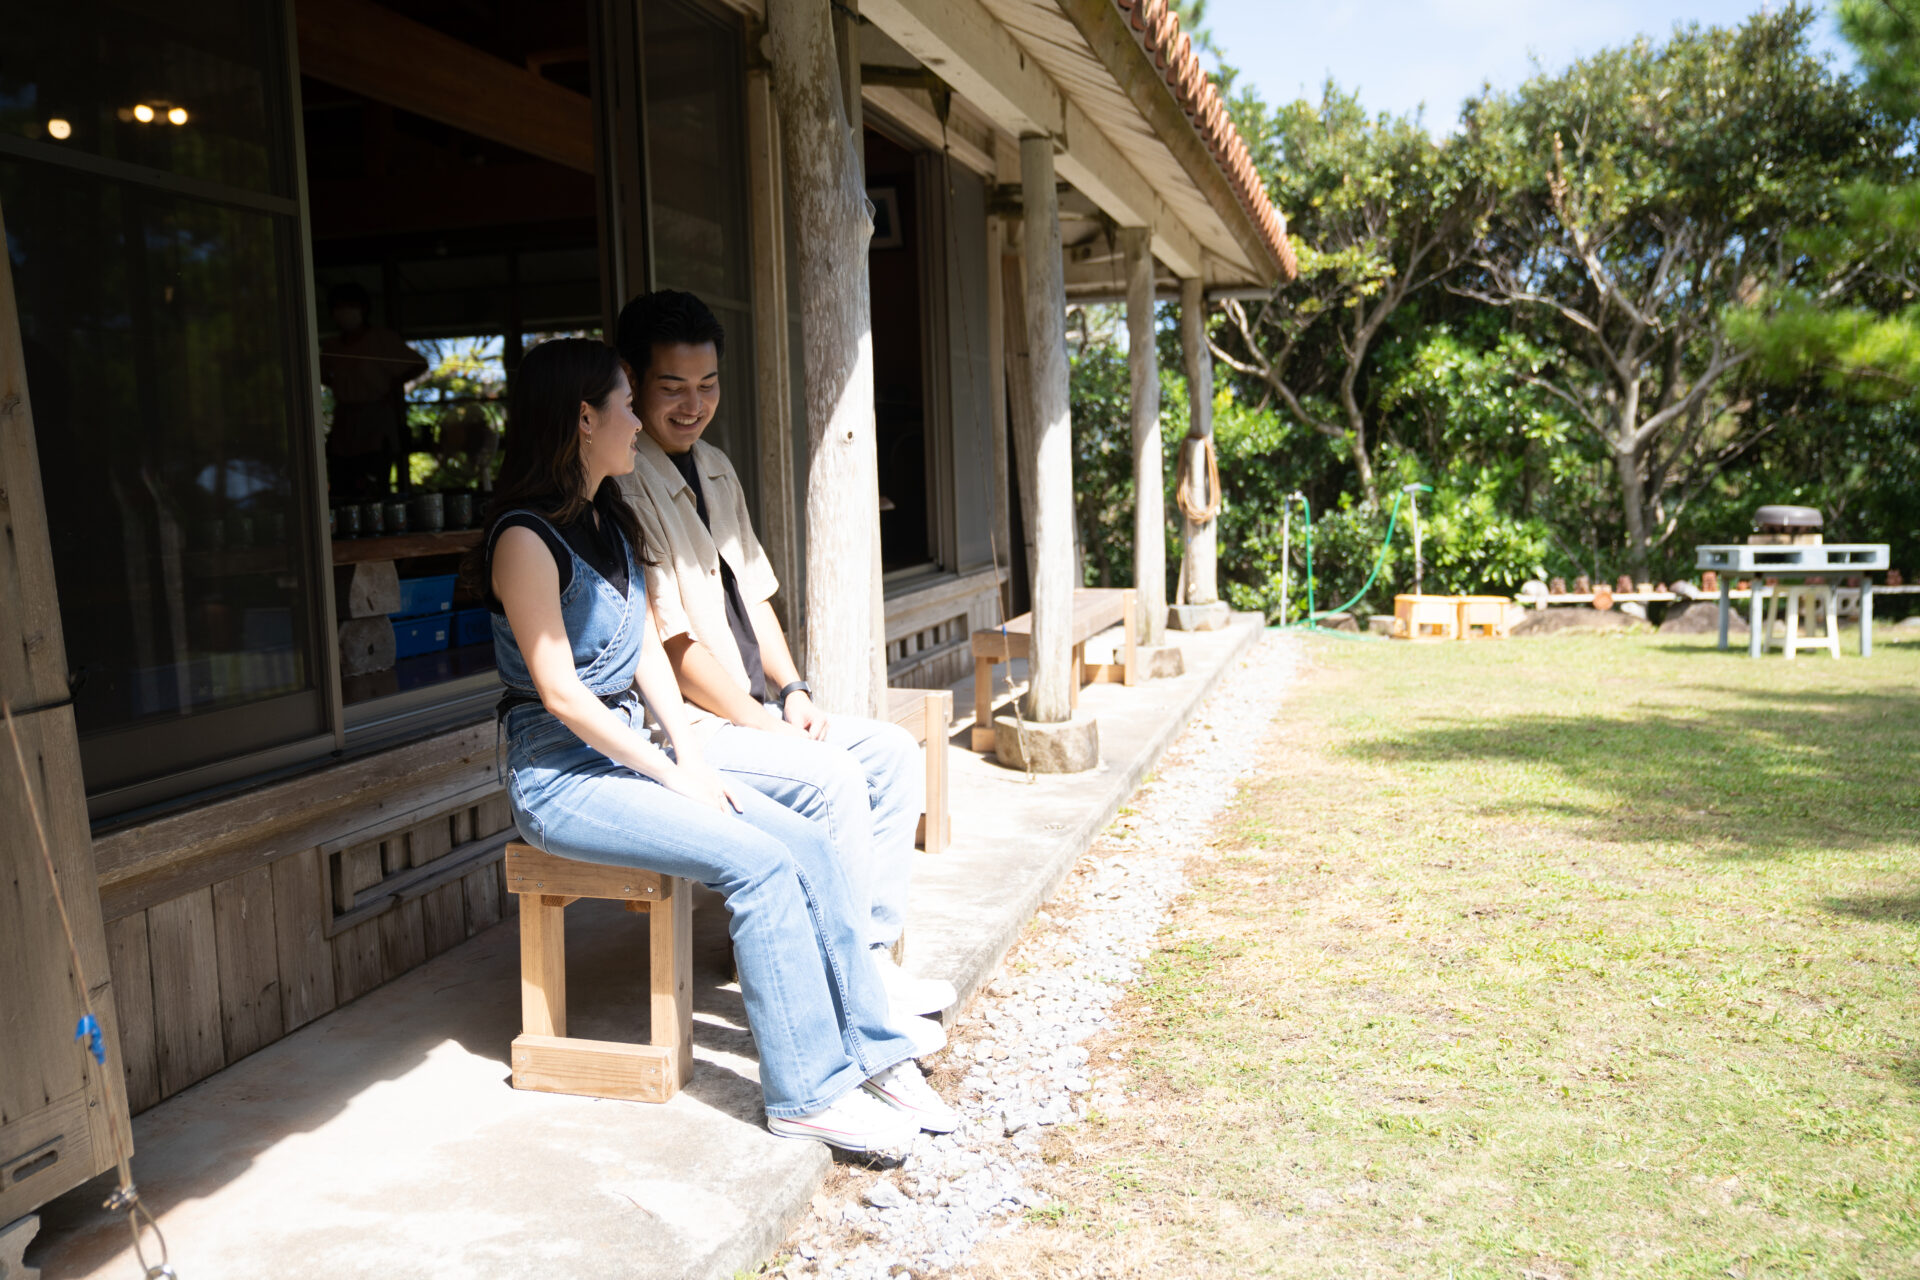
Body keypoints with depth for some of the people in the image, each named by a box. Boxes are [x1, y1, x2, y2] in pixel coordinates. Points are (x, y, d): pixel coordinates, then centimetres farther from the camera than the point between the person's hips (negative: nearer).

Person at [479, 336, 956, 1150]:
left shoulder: (611, 524, 13)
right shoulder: (527, 538, -14)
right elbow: (560, 693, -18)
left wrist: (690, 755, -2)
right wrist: (671, 778, -15)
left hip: (629, 754, 8)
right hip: (562, 776, -8)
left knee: (806, 843, -9)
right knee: (759, 863, -23)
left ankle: (872, 1053, -3)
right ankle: (807, 1094, -14)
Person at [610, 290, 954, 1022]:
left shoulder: (716, 471, 12)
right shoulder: (622, 488, -17)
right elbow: (672, 645, -20)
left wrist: (792, 694, 2)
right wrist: (764, 725, -16)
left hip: (752, 712, 9)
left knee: (892, 753, -1)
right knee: (832, 777, -24)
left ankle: (871, 953, 1)